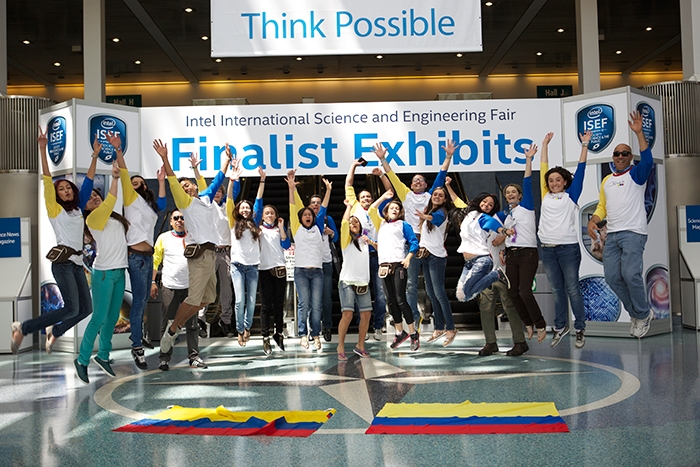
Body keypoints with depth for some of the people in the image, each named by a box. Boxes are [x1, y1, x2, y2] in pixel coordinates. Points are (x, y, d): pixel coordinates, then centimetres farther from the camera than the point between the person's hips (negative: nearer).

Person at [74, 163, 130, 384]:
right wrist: (114, 178, -21)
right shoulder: (92, 218, -7)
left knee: (113, 317, 9)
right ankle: (82, 360, 6)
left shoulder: (114, 217, 16)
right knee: (99, 318, -5)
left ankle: (103, 356, 20)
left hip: (120, 272, 7)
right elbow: (109, 203, -19)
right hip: (104, 272, -7)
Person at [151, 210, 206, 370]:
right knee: (167, 324, 3)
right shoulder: (163, 238, 7)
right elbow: (155, 261, 6)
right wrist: (153, 282, 0)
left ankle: (194, 357, 11)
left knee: (192, 324, 4)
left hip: (190, 286, 1)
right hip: (169, 287, -1)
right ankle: (164, 358, 10)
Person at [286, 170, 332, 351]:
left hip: (317, 271, 2)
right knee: (304, 304, -5)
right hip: (301, 271, -2)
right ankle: (303, 334, 5)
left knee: (317, 304, -1)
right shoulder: (297, 228, 8)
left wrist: (328, 190, 7)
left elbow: (323, 208, 12)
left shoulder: (318, 227, 14)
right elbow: (293, 209, 1)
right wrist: (291, 188, -7)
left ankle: (316, 335, 6)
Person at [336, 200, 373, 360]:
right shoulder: (347, 239, 4)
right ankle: (340, 346, -1)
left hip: (363, 282, 5)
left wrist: (371, 242, 5)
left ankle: (360, 346, 14)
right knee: (347, 314, -14)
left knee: (366, 314, -1)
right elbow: (344, 222, -13)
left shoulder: (365, 239, 17)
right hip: (347, 282, -5)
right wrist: (349, 206, 1)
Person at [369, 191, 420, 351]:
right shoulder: (381, 224, 21)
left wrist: (408, 257, -12)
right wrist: (383, 197, 16)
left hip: (398, 265, -5)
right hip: (384, 266, 5)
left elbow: (414, 242, 1)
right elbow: (371, 210, 14)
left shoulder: (403, 225, 9)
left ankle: (413, 333, -2)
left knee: (400, 300, -9)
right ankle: (400, 332, 15)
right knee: (391, 301, 6)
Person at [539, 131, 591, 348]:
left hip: (568, 248, -4)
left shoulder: (571, 196, 4)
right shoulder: (546, 196, 13)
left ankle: (580, 328, 9)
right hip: (547, 249, 4)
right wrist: (545, 145, 22)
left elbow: (580, 170, 2)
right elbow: (543, 169, 18)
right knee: (556, 290, 10)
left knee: (572, 289, 0)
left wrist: (584, 145, 2)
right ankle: (561, 326, 20)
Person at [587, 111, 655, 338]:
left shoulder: (636, 174, 3)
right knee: (612, 277, 1)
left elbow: (648, 160, -17)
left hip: (633, 233, -6)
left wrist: (639, 133, -21)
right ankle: (635, 313, 18)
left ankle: (643, 314, 2)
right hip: (612, 235, 6)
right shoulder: (606, 180, 19)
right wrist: (593, 220, 3)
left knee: (631, 274, -19)